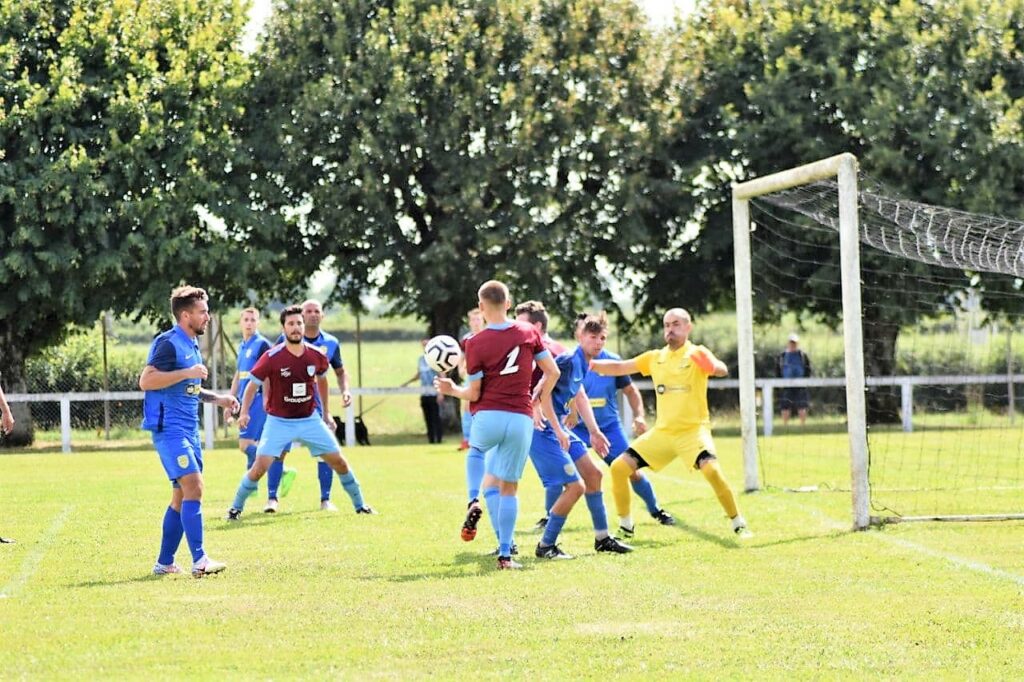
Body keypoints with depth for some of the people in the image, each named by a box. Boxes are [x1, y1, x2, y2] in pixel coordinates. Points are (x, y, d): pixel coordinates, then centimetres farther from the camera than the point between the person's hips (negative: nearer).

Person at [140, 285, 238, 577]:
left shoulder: (191, 345, 18)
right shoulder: (169, 343, -12)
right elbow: (146, 380, -21)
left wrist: (217, 398, 18)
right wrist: (186, 373, -22)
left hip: (189, 430, 10)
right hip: (170, 429, -10)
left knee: (182, 496, 11)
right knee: (193, 487, -18)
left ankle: (164, 562, 17)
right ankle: (199, 561, -22)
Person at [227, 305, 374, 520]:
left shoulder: (316, 355, -5)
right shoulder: (272, 357, -16)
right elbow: (253, 384, -7)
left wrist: (325, 411, 21)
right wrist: (244, 412, -20)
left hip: (310, 420, 3)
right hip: (279, 422, -3)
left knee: (339, 462, 3)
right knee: (259, 467, -14)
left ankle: (360, 505, 20)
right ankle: (236, 508, 5)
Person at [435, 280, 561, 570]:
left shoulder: (476, 344, -6)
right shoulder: (529, 333, 3)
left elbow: (474, 394, -4)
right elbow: (552, 373, 6)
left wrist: (451, 389, 14)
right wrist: (537, 398, 20)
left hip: (487, 418, -1)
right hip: (521, 420, 1)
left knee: (476, 453, 34)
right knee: (509, 487, 10)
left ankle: (474, 504, 9)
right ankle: (505, 554, 1)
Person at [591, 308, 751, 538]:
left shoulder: (697, 354, -6)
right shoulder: (655, 358, 9)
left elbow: (722, 370, -25)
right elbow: (618, 368, 12)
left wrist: (712, 366, -50)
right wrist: (589, 364, -6)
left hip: (693, 430, -5)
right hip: (662, 432, 5)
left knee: (712, 470, -30)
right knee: (619, 467, -3)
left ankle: (738, 524, -13)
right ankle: (625, 525, 13)